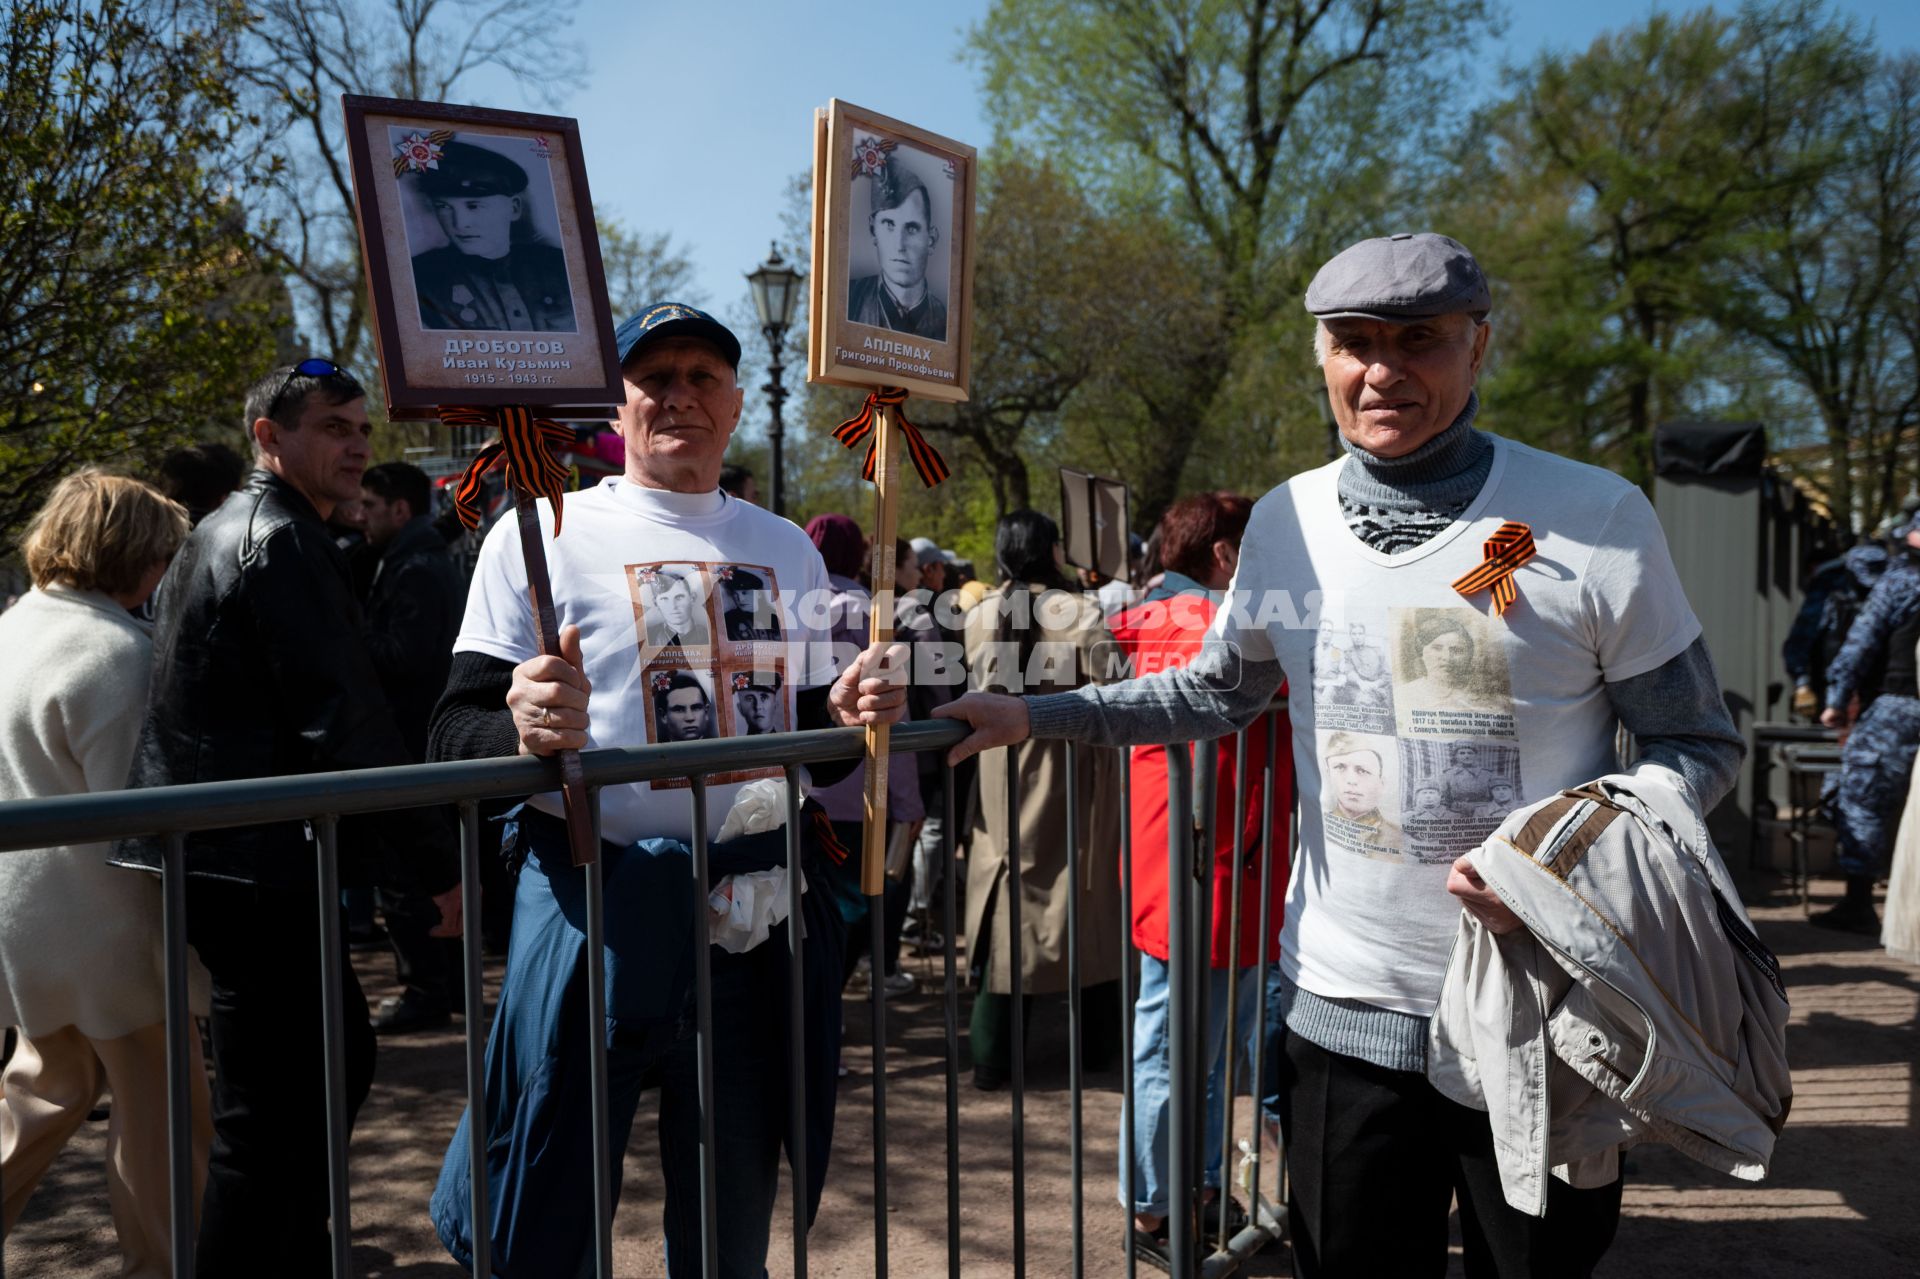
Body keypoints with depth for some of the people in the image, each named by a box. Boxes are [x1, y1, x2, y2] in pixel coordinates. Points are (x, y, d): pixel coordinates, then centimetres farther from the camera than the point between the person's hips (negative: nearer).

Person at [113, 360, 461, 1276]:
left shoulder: (223, 533, 19)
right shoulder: (285, 542, -14)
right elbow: (344, 725, -21)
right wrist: (430, 870, -16)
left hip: (222, 854, 11)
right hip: (258, 865, -11)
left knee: (337, 1059, 20)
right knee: (271, 1114, -3)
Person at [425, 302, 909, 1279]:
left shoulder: (787, 550, 12)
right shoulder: (542, 532, -1)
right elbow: (454, 734, -6)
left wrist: (846, 718, -4)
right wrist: (526, 731, -28)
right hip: (589, 904, -3)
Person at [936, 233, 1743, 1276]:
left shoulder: (1597, 518, -10)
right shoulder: (1286, 521, 1)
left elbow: (1698, 744, -3)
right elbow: (1215, 692, 15)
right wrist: (1031, 715, 6)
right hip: (1344, 1010, 3)